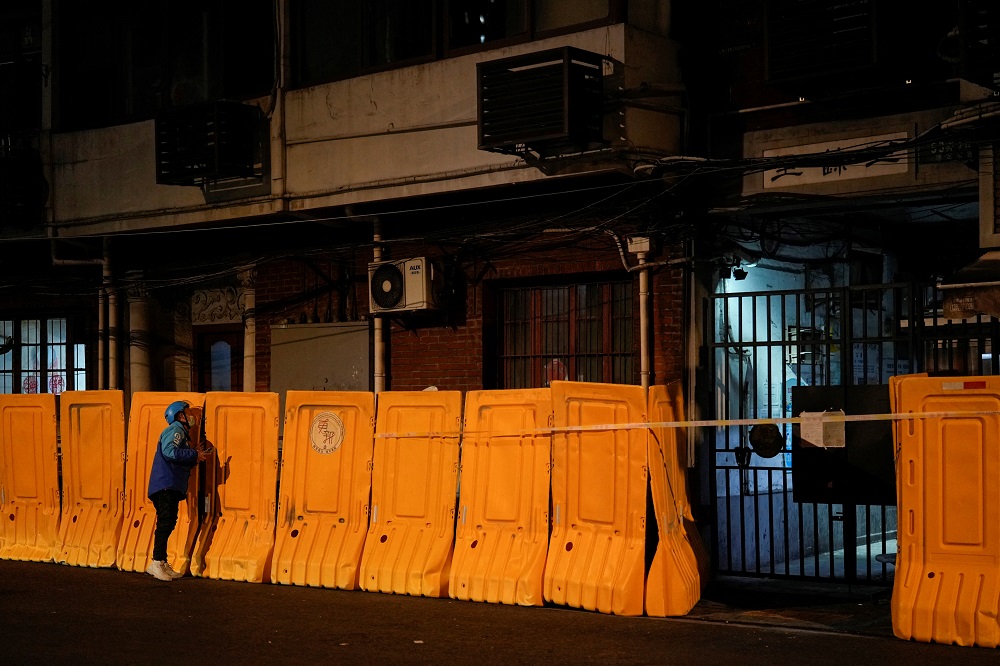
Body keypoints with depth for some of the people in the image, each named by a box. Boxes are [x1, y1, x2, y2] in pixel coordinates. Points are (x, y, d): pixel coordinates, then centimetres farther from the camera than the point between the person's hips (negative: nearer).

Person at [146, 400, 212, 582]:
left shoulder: (181, 432, 25)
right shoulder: (175, 429, -6)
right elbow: (170, 452, -24)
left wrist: (196, 457, 9)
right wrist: (195, 454, -18)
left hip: (171, 487, 10)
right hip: (165, 486, -10)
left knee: (167, 524, 9)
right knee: (165, 523, -13)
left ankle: (162, 564, 12)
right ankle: (156, 562, -14)